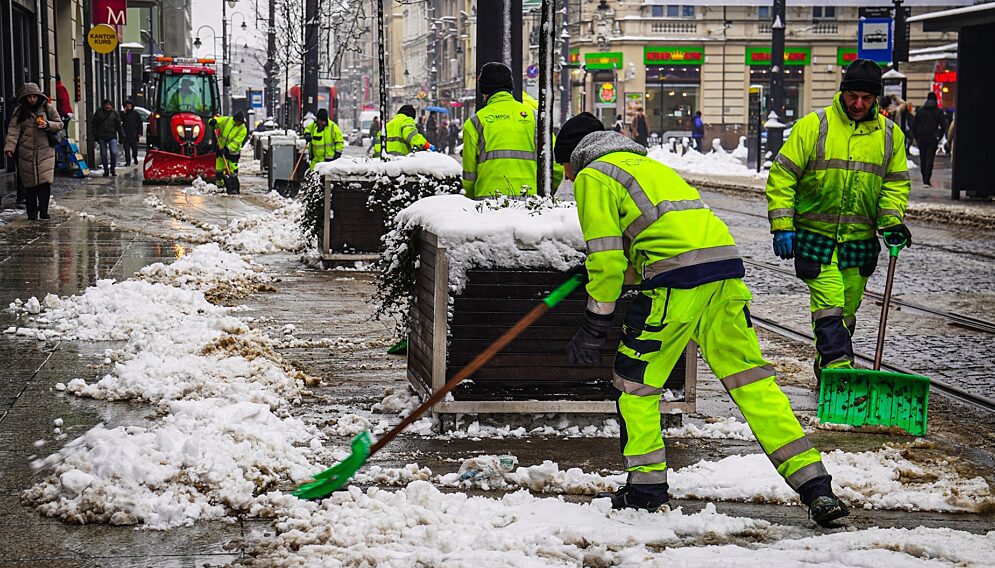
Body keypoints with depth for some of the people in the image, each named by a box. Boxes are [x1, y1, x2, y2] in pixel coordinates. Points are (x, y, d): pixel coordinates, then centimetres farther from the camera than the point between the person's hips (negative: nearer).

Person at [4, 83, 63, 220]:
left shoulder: (48, 108, 6)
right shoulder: (19, 111, 4)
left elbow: (59, 125, 9)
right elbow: (13, 130, -5)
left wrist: (47, 125, -12)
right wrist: (9, 147, -19)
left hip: (45, 152, 0)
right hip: (26, 152, 0)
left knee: (45, 182, -10)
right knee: (29, 184, 2)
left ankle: (43, 210, 0)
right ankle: (32, 212, 10)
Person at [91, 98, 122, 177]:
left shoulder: (114, 113, 6)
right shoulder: (98, 112, 5)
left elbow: (118, 125, 9)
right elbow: (93, 124, 10)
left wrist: (121, 136, 4)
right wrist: (95, 134, 1)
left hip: (112, 136, -1)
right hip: (101, 137, 1)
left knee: (114, 152, -13)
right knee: (103, 154, 4)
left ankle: (113, 169, 3)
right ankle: (106, 170, 13)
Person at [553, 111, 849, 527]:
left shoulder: (592, 177, 8)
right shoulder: (647, 165, 34)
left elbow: (606, 257, 0)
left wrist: (594, 327, 4)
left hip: (677, 280, -8)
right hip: (727, 266, 8)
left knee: (634, 381, 9)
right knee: (752, 380, 6)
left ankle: (647, 488, 15)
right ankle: (814, 485, 0)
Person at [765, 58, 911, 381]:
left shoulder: (890, 135, 5)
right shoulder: (813, 126, -7)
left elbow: (896, 183, 13)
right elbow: (782, 175, -6)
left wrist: (892, 221, -5)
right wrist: (782, 226, -12)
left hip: (860, 241, 4)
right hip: (815, 236, -4)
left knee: (846, 312, 12)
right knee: (829, 308, -14)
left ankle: (825, 368, 27)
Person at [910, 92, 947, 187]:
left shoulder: (920, 110, 4)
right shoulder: (938, 111, -2)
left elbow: (913, 125, 4)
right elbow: (943, 126, -5)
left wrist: (916, 137, 10)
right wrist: (939, 137, 5)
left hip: (921, 138, 2)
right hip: (932, 139, -2)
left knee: (922, 159, 14)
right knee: (930, 159, -4)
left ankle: (924, 179, 22)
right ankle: (926, 180, -15)